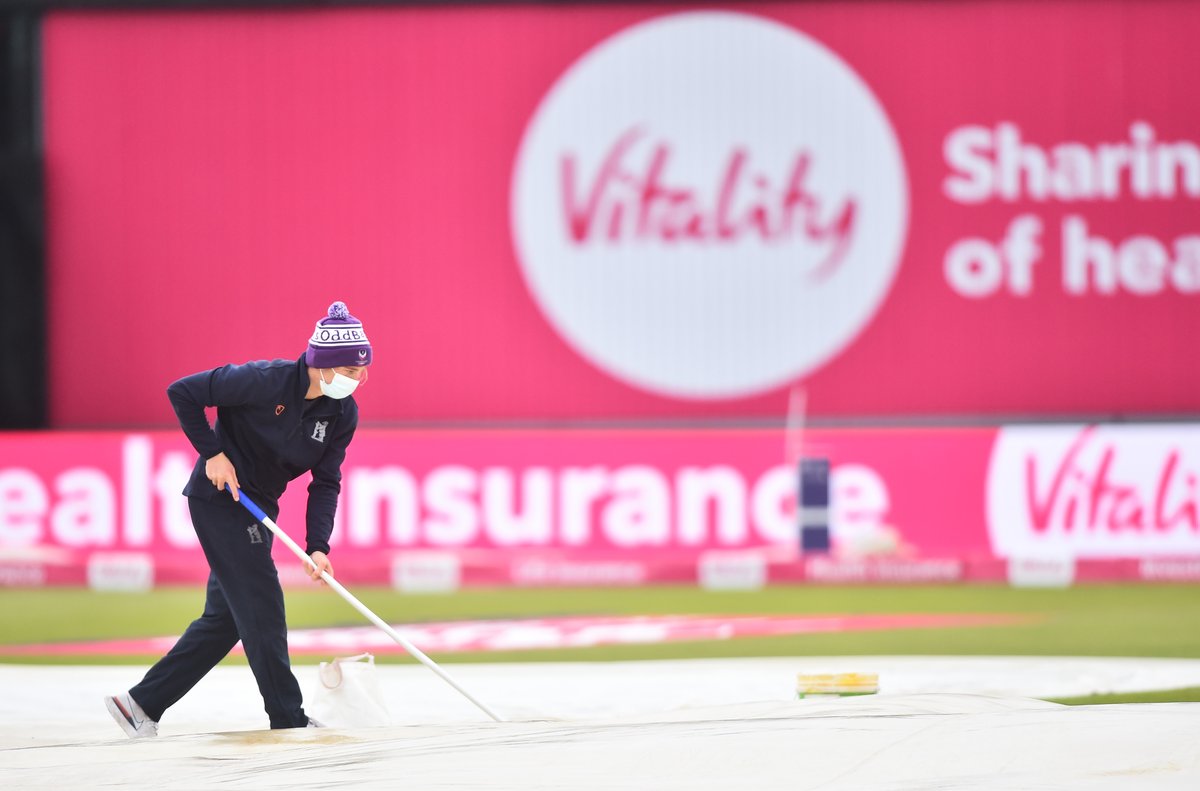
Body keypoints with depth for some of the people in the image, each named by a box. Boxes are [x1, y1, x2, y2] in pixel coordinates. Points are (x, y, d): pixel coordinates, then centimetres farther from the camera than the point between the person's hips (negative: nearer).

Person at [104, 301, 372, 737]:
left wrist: (318, 547, -14)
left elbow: (325, 483, -1)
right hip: (218, 498, -8)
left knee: (227, 616, 9)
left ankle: (142, 703, 15)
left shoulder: (343, 413, -5)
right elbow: (182, 393, -17)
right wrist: (212, 453, -18)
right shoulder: (265, 381, -25)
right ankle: (288, 719, -3)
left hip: (256, 510, 8)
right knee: (261, 605, -9)